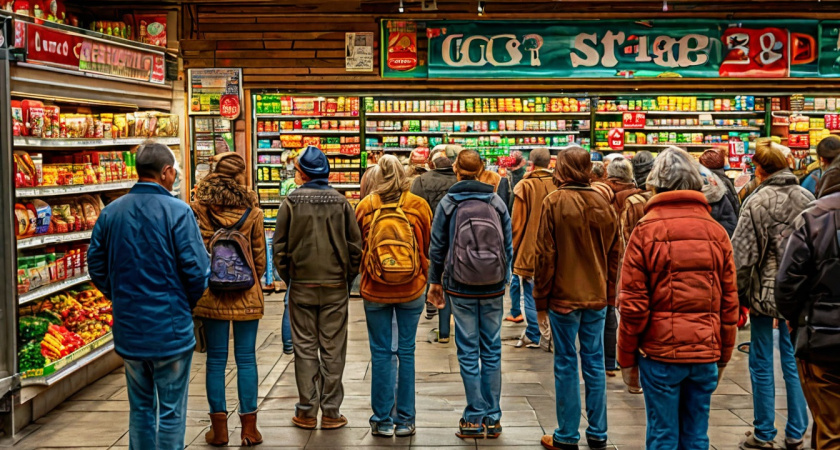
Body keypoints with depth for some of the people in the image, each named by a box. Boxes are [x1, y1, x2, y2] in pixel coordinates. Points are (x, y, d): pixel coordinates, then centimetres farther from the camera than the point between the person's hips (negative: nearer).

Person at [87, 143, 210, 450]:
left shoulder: (111, 212, 2)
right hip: (170, 328, -5)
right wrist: (187, 304, 3)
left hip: (128, 329, 5)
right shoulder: (177, 211, -14)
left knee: (140, 407, 17)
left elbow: (96, 266, 7)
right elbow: (197, 269, -15)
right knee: (171, 411, 5)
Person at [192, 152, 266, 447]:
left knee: (216, 360, 7)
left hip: (212, 294, 0)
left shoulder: (200, 208, -5)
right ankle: (249, 427, 10)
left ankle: (219, 428, 12)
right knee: (246, 358, 6)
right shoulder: (251, 210, -4)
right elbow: (260, 254, 2)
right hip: (247, 293, 0)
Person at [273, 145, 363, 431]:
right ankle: (331, 412, 10)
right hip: (336, 286, 1)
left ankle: (306, 412, 12)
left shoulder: (291, 202, -5)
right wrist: (348, 277, 10)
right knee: (333, 349, 6)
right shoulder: (340, 202, -1)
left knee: (305, 348, 8)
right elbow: (355, 245, 0)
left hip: (301, 286, 0)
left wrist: (287, 277, 10)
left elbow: (280, 247, -2)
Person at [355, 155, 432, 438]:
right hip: (412, 289, 0)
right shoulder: (418, 205, -6)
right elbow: (429, 246, 4)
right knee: (406, 351, 8)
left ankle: (382, 421, 13)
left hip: (375, 290, 0)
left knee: (380, 353, 8)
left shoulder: (365, 207, -6)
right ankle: (405, 420, 14)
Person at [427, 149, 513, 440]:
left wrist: (435, 282, 12)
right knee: (492, 350, 9)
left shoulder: (448, 203, -5)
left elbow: (437, 247, 0)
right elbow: (508, 246, 4)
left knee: (468, 352, 5)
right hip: (494, 288, 2)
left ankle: (475, 418, 7)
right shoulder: (497, 202, 0)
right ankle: (492, 418, 13)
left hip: (461, 288, -2)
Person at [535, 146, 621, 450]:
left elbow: (545, 254, -11)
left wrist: (540, 296, -2)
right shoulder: (602, 203, 1)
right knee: (594, 362, 11)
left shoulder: (555, 201, -12)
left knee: (566, 364, 4)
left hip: (564, 295, -4)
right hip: (597, 295, 4)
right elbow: (614, 251, 7)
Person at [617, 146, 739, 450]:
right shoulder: (717, 232, 3)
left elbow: (633, 304, -8)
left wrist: (627, 358, 2)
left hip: (660, 353, -3)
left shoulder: (646, 231, -7)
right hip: (706, 354, 3)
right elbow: (729, 303, 5)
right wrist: (723, 357, 16)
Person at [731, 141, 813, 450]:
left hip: (765, 292, -4)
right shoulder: (807, 199, 1)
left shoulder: (757, 202, -13)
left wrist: (739, 294, -5)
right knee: (794, 361, 13)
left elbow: (742, 254, -14)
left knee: (762, 364, 6)